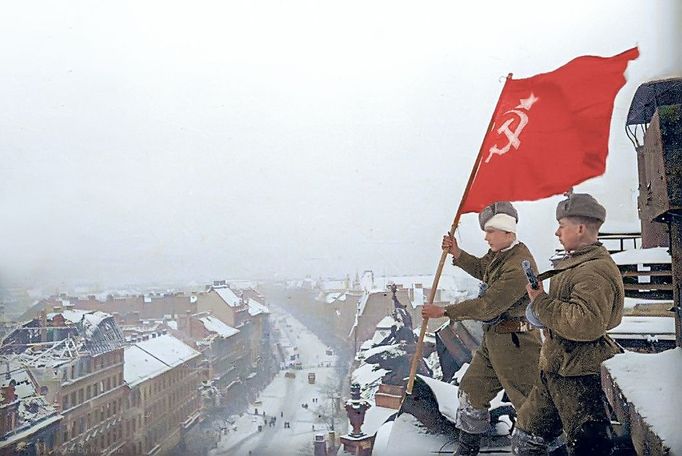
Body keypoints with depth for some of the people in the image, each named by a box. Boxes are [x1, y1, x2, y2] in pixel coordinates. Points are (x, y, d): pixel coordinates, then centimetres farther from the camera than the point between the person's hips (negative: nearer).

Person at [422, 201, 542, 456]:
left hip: (515, 343, -10)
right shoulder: (500, 253, 5)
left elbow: (487, 306, -25)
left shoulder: (519, 266, -25)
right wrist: (457, 254, 9)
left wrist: (445, 311, -18)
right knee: (471, 391, 17)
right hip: (493, 339, 10)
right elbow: (482, 270, 25)